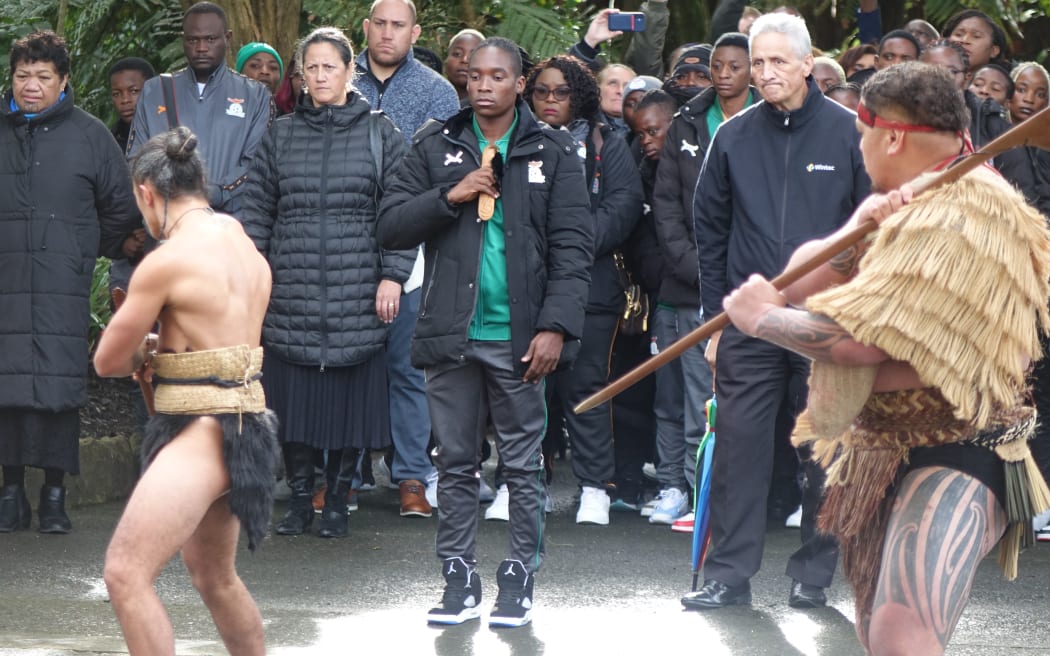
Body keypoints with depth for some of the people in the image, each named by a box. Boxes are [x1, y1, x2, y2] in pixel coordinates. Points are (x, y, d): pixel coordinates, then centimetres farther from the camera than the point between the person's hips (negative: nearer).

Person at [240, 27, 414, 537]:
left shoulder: (380, 135, 6)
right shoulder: (280, 136, 11)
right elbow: (257, 210, 11)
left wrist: (393, 275, -5)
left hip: (357, 300, -2)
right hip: (291, 298, 2)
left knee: (350, 401, 0)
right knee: (293, 400, 1)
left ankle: (338, 501, 12)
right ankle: (299, 499, 12)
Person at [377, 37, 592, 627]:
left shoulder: (553, 152, 2)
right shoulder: (436, 146, 8)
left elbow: (573, 247, -2)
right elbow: (392, 227, 5)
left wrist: (556, 325, -11)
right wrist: (450, 197, -10)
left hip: (519, 336, -2)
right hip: (451, 334, 2)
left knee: (524, 466, 3)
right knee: (455, 463, 6)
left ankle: (520, 581, 9)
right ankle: (460, 581, 12)